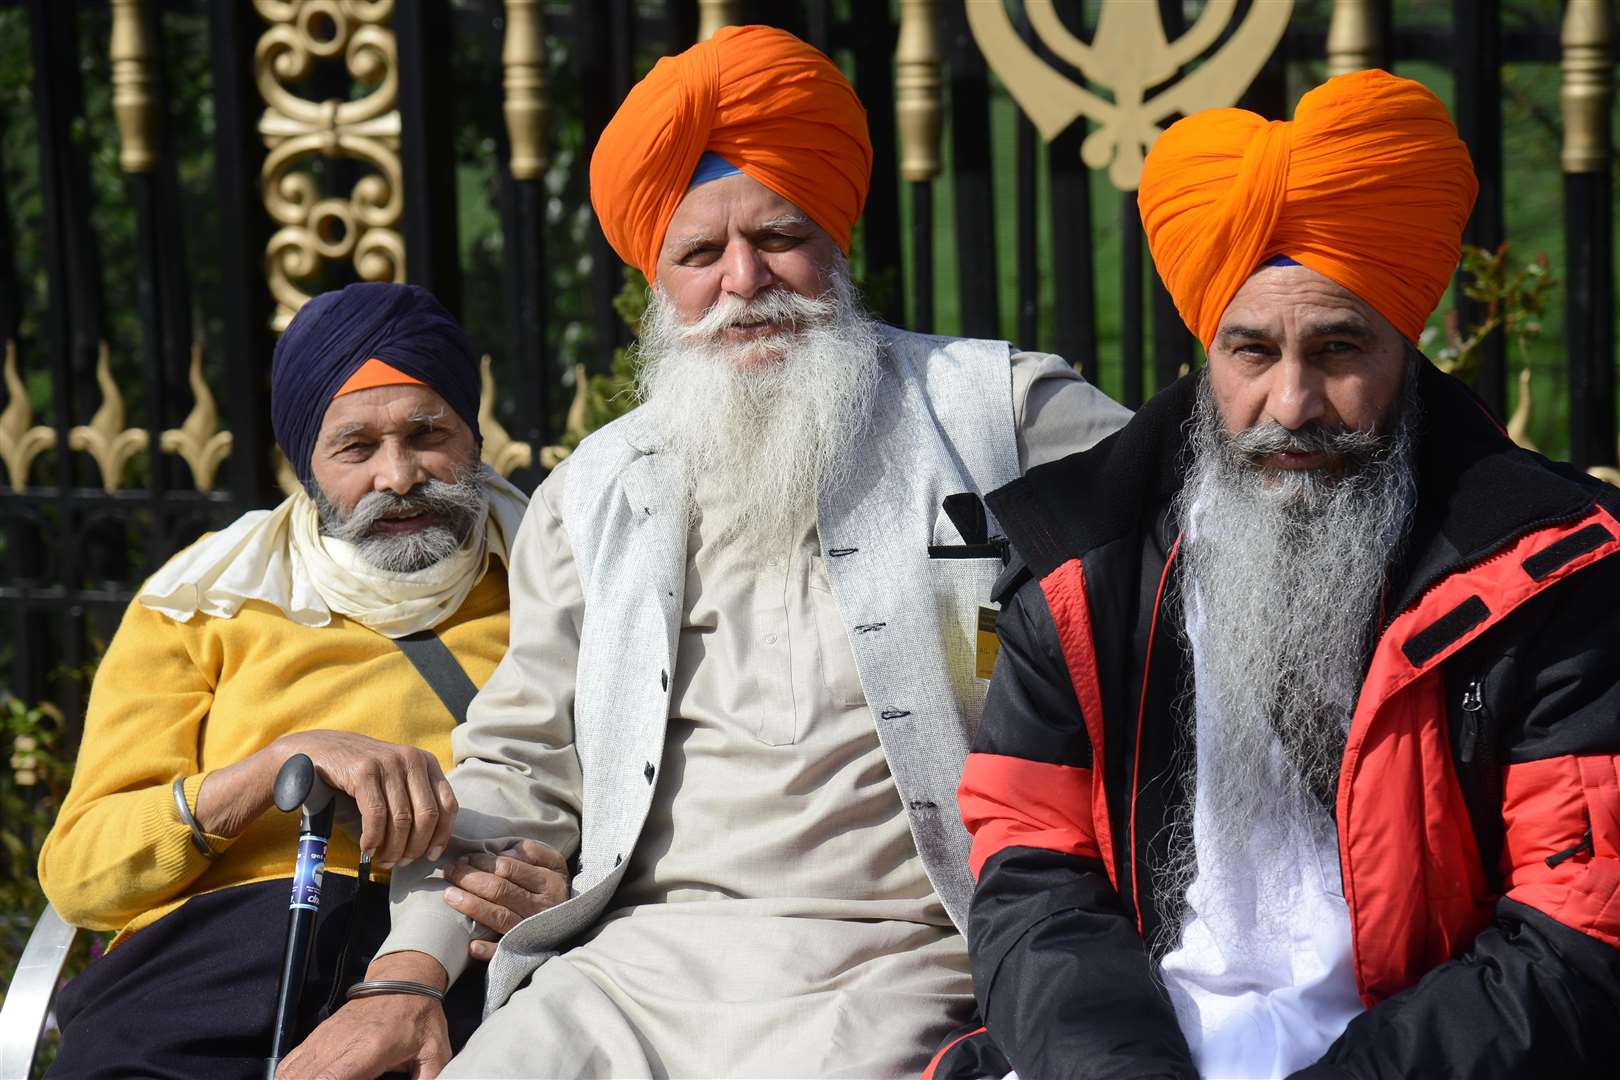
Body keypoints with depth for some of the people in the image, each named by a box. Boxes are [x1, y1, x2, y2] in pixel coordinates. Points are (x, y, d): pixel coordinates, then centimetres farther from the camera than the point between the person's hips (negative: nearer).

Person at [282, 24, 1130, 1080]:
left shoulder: (992, 410, 8)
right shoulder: (597, 491, 18)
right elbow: (517, 765, 19)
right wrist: (409, 974, 6)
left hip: (887, 965, -3)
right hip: (639, 962, 4)